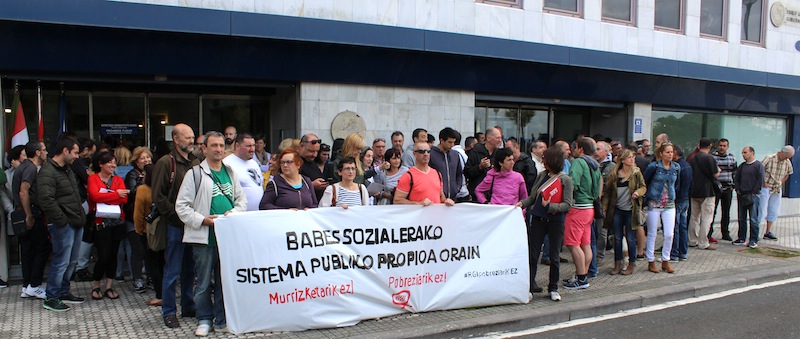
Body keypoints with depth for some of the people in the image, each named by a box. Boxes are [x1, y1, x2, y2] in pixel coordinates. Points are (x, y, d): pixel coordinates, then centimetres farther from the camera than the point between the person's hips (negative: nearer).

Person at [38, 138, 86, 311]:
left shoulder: (68, 170, 18)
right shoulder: (48, 172, -13)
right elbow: (47, 201, -22)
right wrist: (62, 221, -18)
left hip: (76, 223, 9)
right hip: (63, 225, -9)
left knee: (72, 261, 16)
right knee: (61, 261, -4)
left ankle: (63, 292, 28)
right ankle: (51, 298, 7)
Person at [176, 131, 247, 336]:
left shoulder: (231, 172, 13)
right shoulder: (195, 173, -2)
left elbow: (242, 199, 16)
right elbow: (181, 206, -4)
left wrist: (233, 213, -3)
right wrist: (203, 220, -13)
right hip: (204, 237, -4)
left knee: (225, 280, 9)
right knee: (204, 282, 5)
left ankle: (222, 320, 20)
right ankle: (204, 320, 18)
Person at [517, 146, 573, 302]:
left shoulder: (565, 180, -6)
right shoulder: (541, 176, 6)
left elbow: (568, 204, -10)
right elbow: (533, 196, 12)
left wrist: (550, 206, -22)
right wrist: (522, 203, -5)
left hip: (556, 222, -3)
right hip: (538, 219, 3)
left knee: (554, 256, 8)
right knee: (532, 254, 3)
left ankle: (553, 289, 21)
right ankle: (530, 285, 11)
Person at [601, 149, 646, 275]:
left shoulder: (636, 173, 0)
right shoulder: (613, 174, 1)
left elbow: (644, 187, 4)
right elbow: (607, 192, 4)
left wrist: (638, 192, -18)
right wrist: (604, 207, -2)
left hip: (631, 210, -1)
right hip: (616, 210, 1)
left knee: (630, 239, 4)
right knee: (617, 238, 8)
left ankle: (631, 264, 18)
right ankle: (618, 264, 18)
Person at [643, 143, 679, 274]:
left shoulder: (676, 167, 5)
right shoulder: (653, 166, -9)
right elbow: (643, 182, 0)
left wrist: (671, 193, 15)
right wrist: (647, 196, 1)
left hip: (669, 205, 4)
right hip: (654, 204, -4)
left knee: (669, 234, -1)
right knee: (652, 234, 4)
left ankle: (665, 261, 15)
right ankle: (651, 262, 14)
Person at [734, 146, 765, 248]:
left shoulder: (758, 165, -4)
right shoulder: (742, 166, 14)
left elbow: (761, 180, -10)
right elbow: (736, 178, 18)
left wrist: (754, 192, -12)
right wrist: (738, 189, 6)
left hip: (753, 196, -6)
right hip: (741, 196, 6)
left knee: (753, 219, -4)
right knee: (741, 219, 9)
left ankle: (753, 240, 1)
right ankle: (741, 239, 16)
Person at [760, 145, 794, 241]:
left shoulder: (787, 162, 3)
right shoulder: (769, 158, -14)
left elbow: (788, 173, 21)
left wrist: (781, 183, 10)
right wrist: (763, 183, -12)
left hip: (777, 189, 6)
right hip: (766, 188, -6)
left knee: (774, 211, 9)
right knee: (762, 210, -7)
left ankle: (768, 232, 18)